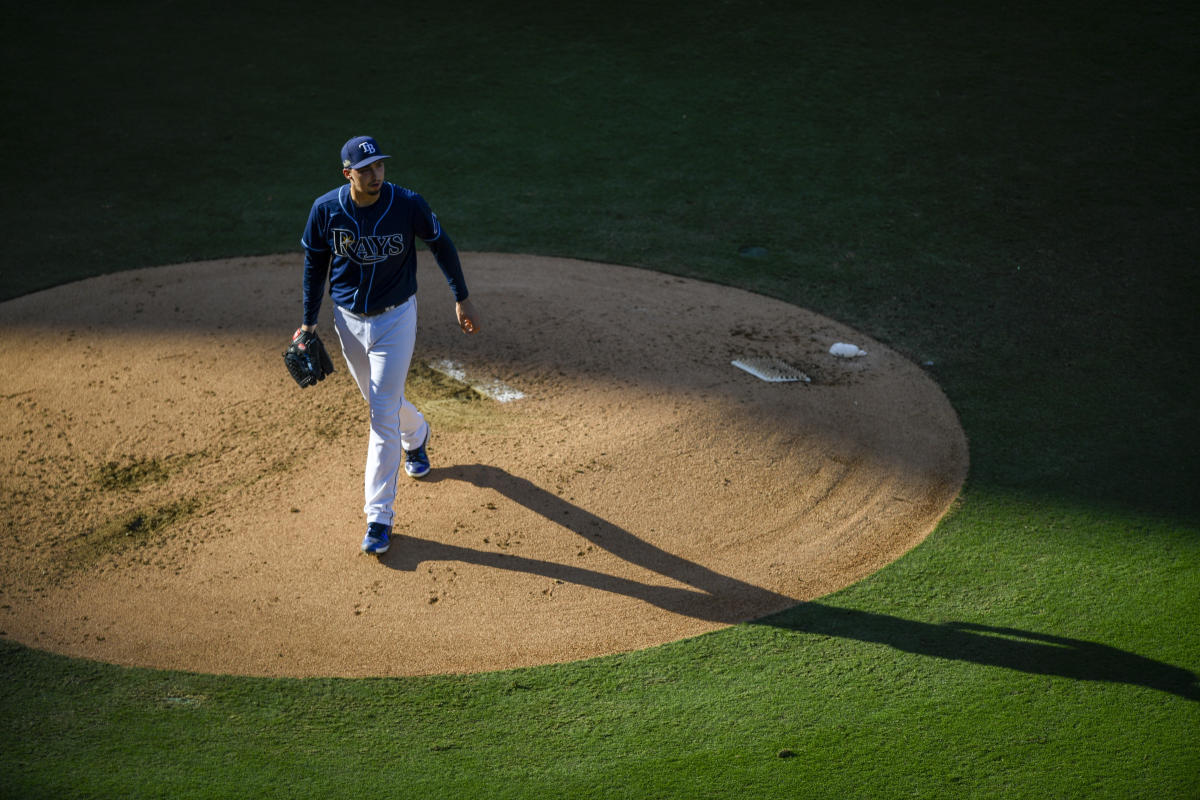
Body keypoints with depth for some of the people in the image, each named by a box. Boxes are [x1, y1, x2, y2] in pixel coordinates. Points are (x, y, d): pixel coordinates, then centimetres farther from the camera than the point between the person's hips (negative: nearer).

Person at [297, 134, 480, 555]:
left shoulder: (407, 204, -19)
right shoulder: (326, 209, -13)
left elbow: (441, 245, -2)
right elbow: (315, 264, 2)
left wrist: (462, 298, 2)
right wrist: (309, 321, 6)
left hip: (396, 318, -3)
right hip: (348, 319, 3)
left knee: (383, 415, -8)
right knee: (380, 400, 21)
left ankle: (379, 516, -1)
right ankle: (416, 435, 57)